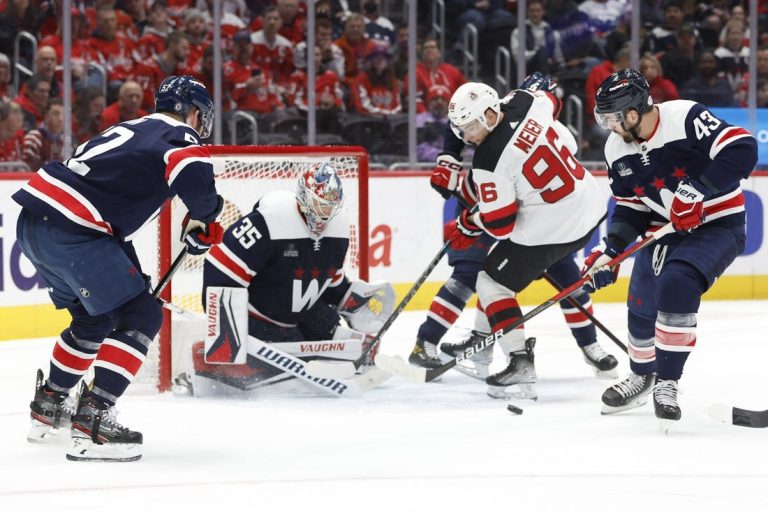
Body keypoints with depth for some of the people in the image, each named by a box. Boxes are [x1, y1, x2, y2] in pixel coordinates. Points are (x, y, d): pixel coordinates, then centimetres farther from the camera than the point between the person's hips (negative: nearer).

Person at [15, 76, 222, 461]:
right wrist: (203, 226, -5)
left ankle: (48, 407, 37)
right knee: (140, 317, -5)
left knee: (94, 317, 27)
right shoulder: (181, 138, 0)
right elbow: (195, 177, -22)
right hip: (70, 231, -9)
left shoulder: (132, 130, 27)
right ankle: (91, 422, -14)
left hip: (34, 219, 9)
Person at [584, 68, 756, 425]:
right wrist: (608, 251, -6)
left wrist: (697, 190, -34)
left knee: (676, 287, -28)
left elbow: (742, 150, -30)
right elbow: (629, 208, 7)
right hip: (664, 231, 7)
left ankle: (667, 383, -15)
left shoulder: (686, 118, -24)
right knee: (641, 306, 7)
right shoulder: (618, 149, -1)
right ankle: (641, 376, 37)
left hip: (718, 225, -7)